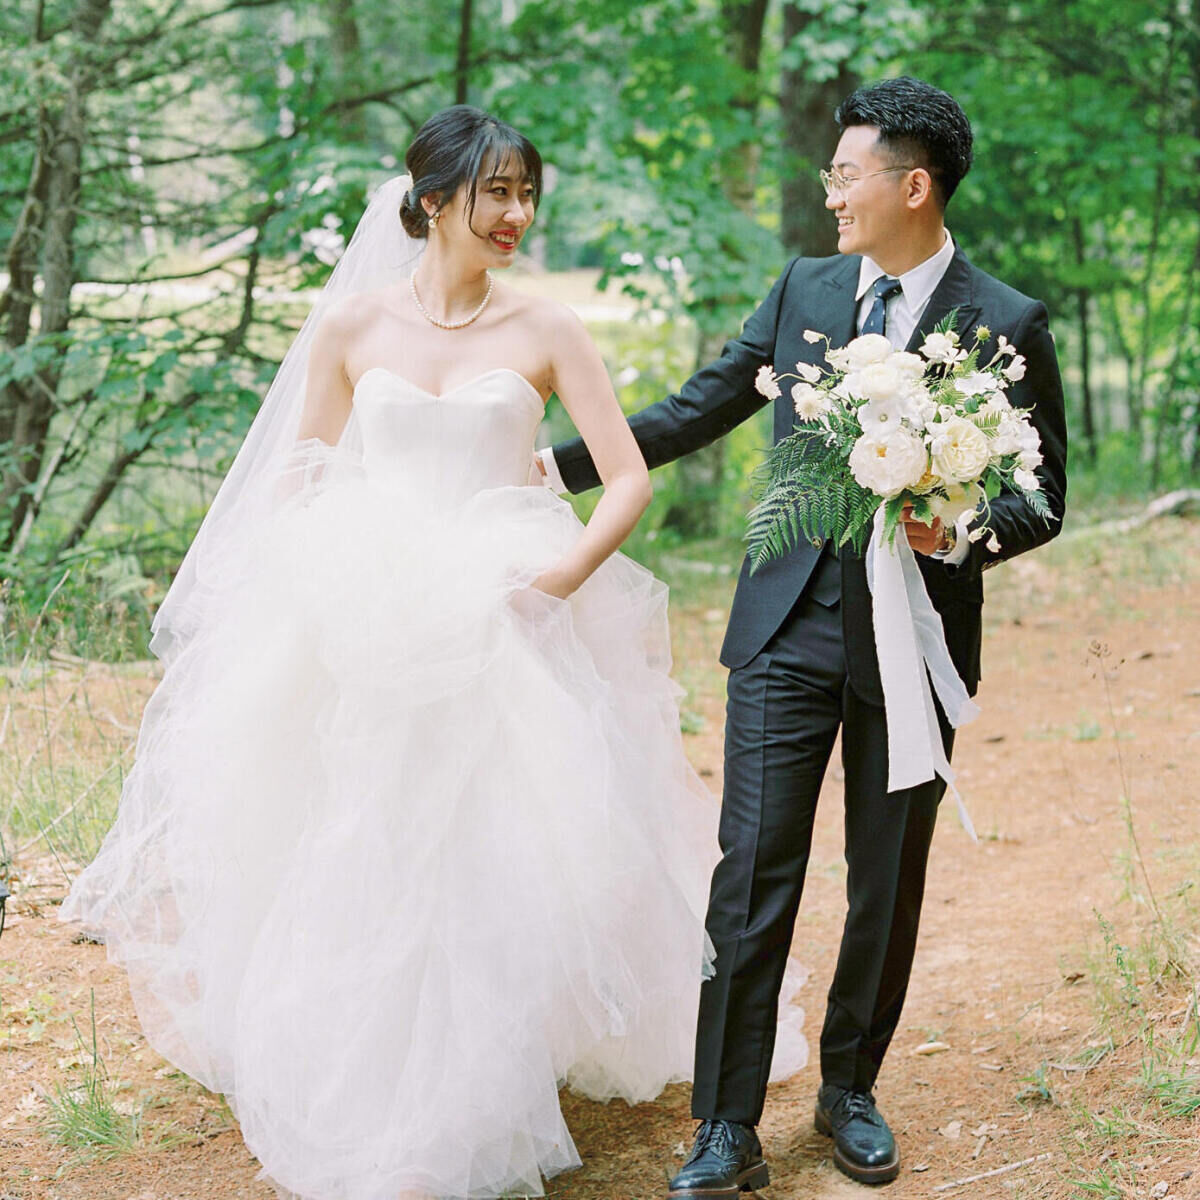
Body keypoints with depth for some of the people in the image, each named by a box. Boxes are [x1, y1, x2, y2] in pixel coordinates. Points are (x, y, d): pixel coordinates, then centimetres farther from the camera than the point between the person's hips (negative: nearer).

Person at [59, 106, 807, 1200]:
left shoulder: (546, 333, 2)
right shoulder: (349, 326, 5)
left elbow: (629, 478, 0)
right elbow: (301, 483, 11)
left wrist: (564, 572, -14)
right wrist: (341, 576, -5)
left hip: (506, 638, -1)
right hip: (365, 637, 1)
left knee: (499, 874, -3)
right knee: (362, 879, 2)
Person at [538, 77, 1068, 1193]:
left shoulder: (1006, 326, -5)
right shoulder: (806, 287, 6)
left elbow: (1041, 498, -1)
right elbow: (703, 406, 12)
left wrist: (955, 533, -20)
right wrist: (561, 464, 9)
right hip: (788, 627, 2)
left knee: (887, 887, 11)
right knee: (754, 874, -2)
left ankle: (849, 1091, 30)